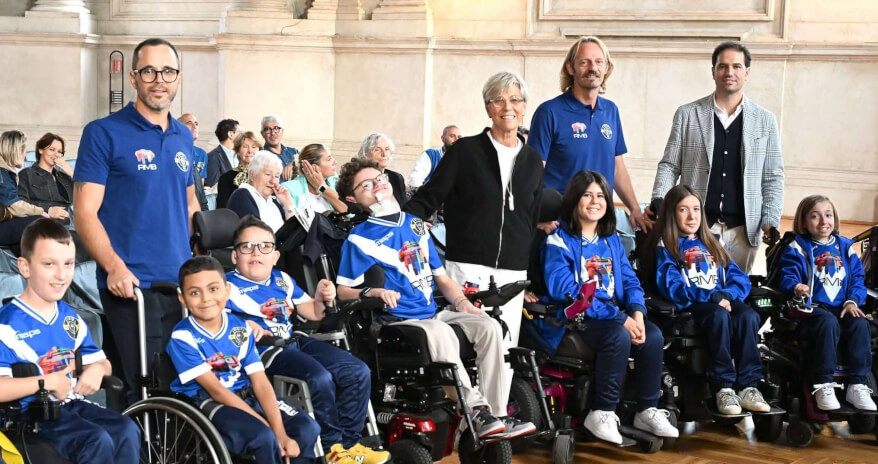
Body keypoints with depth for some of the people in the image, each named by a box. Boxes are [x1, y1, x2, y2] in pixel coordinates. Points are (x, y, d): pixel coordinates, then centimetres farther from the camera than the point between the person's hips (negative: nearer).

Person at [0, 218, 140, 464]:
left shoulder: (70, 318, 14)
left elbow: (102, 362, 22)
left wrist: (97, 370, -2)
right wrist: (46, 382, -21)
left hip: (74, 405, 7)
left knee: (127, 430, -19)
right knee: (98, 441, -28)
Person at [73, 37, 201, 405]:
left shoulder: (184, 137, 12)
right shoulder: (103, 133, -6)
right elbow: (85, 212, -10)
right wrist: (115, 267, -23)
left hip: (183, 283, 6)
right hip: (131, 286, -6)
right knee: (142, 393, -4)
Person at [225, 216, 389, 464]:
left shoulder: (282, 280, 15)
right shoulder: (230, 287, -5)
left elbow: (313, 313, 20)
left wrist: (322, 298, -2)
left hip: (296, 342, 8)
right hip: (265, 351, -8)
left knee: (359, 372, -3)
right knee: (320, 378, -31)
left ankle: (349, 442, 6)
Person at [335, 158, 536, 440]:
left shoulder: (415, 225, 19)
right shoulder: (360, 238, 1)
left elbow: (441, 277, 22)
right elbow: (343, 290, -4)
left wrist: (462, 302, 4)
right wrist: (371, 292, -24)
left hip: (433, 314, 6)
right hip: (398, 322, -6)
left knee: (489, 327, -17)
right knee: (440, 332, -37)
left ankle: (496, 415, -18)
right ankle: (475, 410, -29)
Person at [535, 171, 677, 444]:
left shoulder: (612, 240, 16)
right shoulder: (559, 240, -6)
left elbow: (630, 282, 11)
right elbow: (565, 290, -18)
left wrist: (636, 312, -14)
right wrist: (619, 317, -23)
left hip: (614, 316, 6)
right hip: (574, 320, -6)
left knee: (653, 336, -20)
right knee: (619, 337, -33)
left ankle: (647, 410, -8)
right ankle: (602, 413, -20)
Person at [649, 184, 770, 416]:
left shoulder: (713, 245, 24)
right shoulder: (666, 247, 8)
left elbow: (741, 279, 14)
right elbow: (671, 287, -9)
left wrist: (726, 296, -10)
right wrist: (712, 297, -18)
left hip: (724, 302, 5)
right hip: (689, 306, -5)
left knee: (748, 315, -29)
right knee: (720, 316, -37)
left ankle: (748, 386, -31)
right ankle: (723, 388, -36)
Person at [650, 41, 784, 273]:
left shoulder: (765, 120, 8)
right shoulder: (687, 115, 6)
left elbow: (773, 176, 9)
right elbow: (669, 166, 7)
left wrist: (771, 221, -1)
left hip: (743, 229, 1)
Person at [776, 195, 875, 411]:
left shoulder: (845, 247, 15)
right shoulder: (797, 248, 2)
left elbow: (857, 279, 13)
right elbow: (787, 277, -8)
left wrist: (853, 301, -5)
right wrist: (796, 287, -31)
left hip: (843, 307, 4)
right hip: (811, 307, -4)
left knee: (860, 324, -27)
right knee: (829, 323, -36)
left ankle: (857, 385, -20)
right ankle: (823, 386, -29)